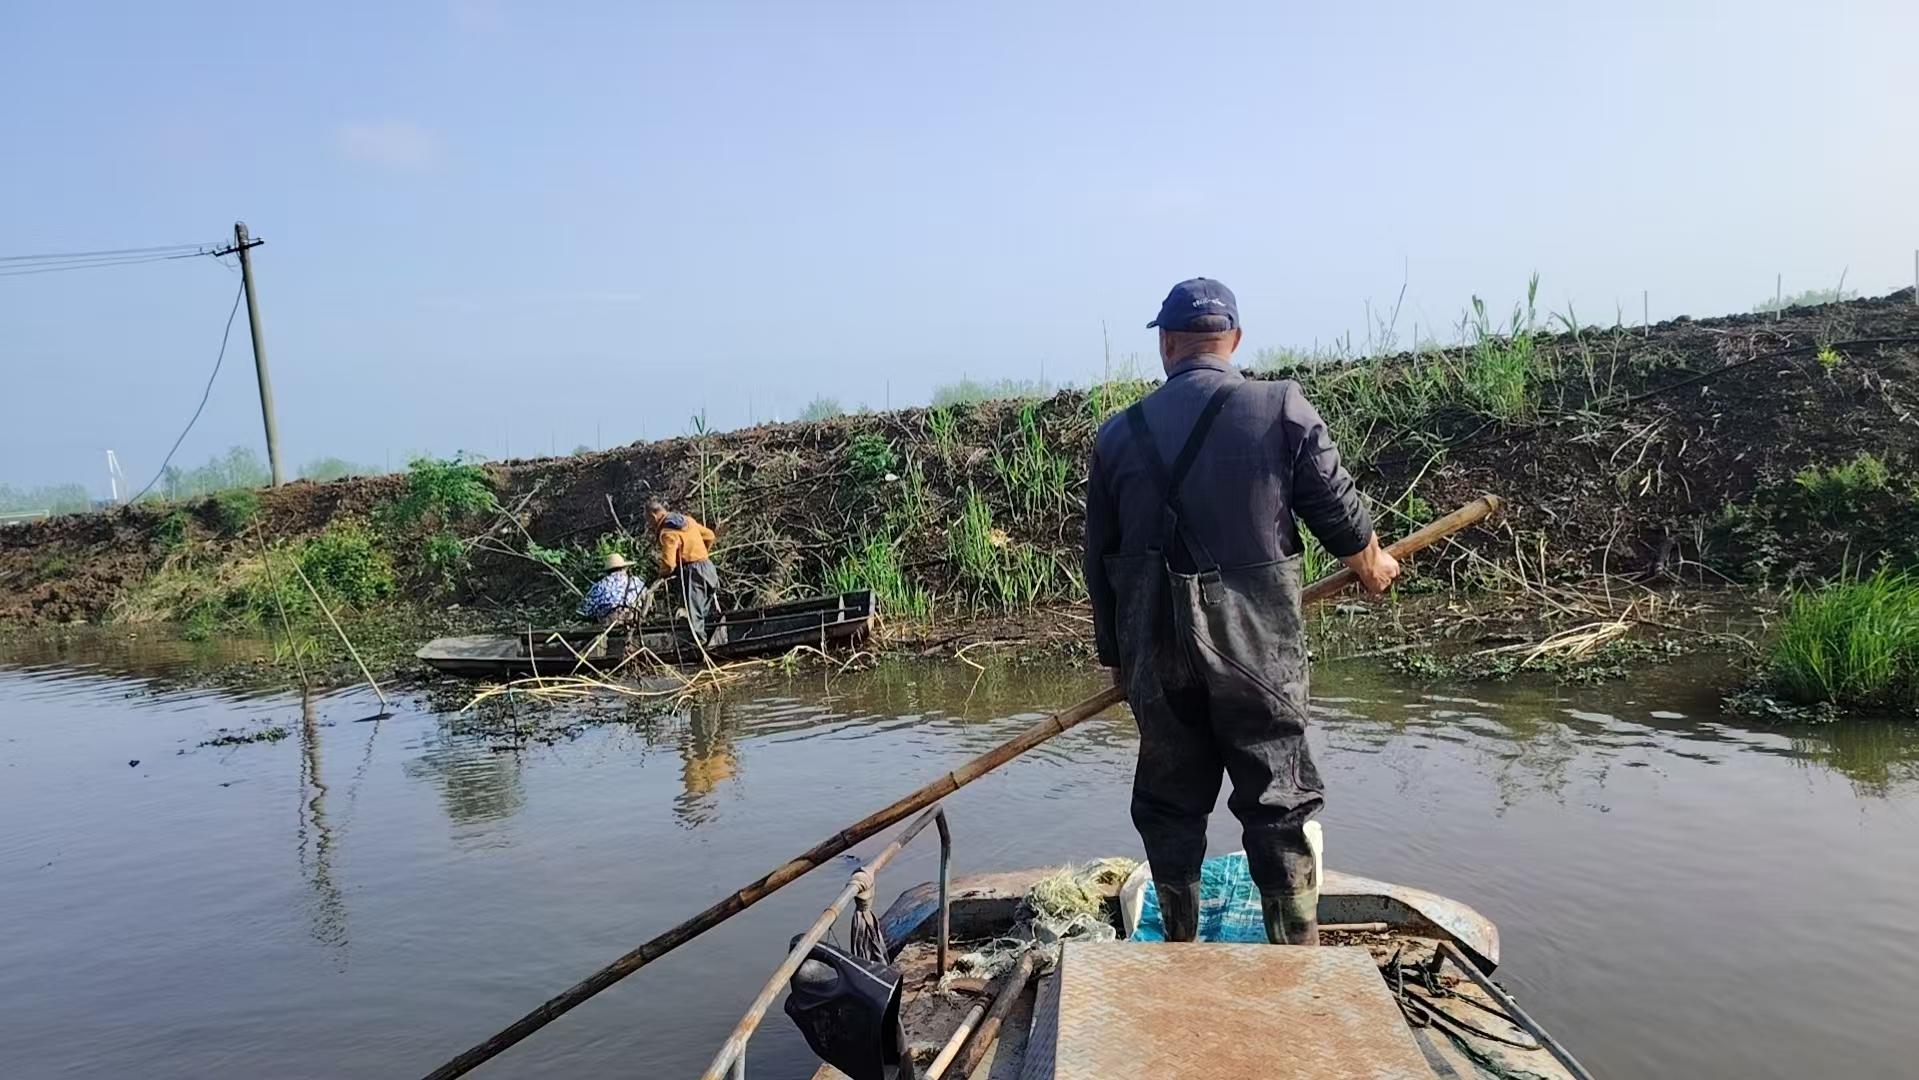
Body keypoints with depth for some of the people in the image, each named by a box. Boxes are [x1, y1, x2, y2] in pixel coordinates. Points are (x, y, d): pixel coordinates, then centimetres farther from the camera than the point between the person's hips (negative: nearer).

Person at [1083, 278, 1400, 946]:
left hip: (1157, 657, 2)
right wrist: (1373, 568, 22)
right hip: (1257, 648, -2)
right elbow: (1339, 513, 0)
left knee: (1170, 803, 15)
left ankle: (1182, 954, 25)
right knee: (1279, 804, 8)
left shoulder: (1117, 436, 3)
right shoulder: (1282, 410, -5)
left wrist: (1116, 656, 20)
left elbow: (1100, 562, 8)